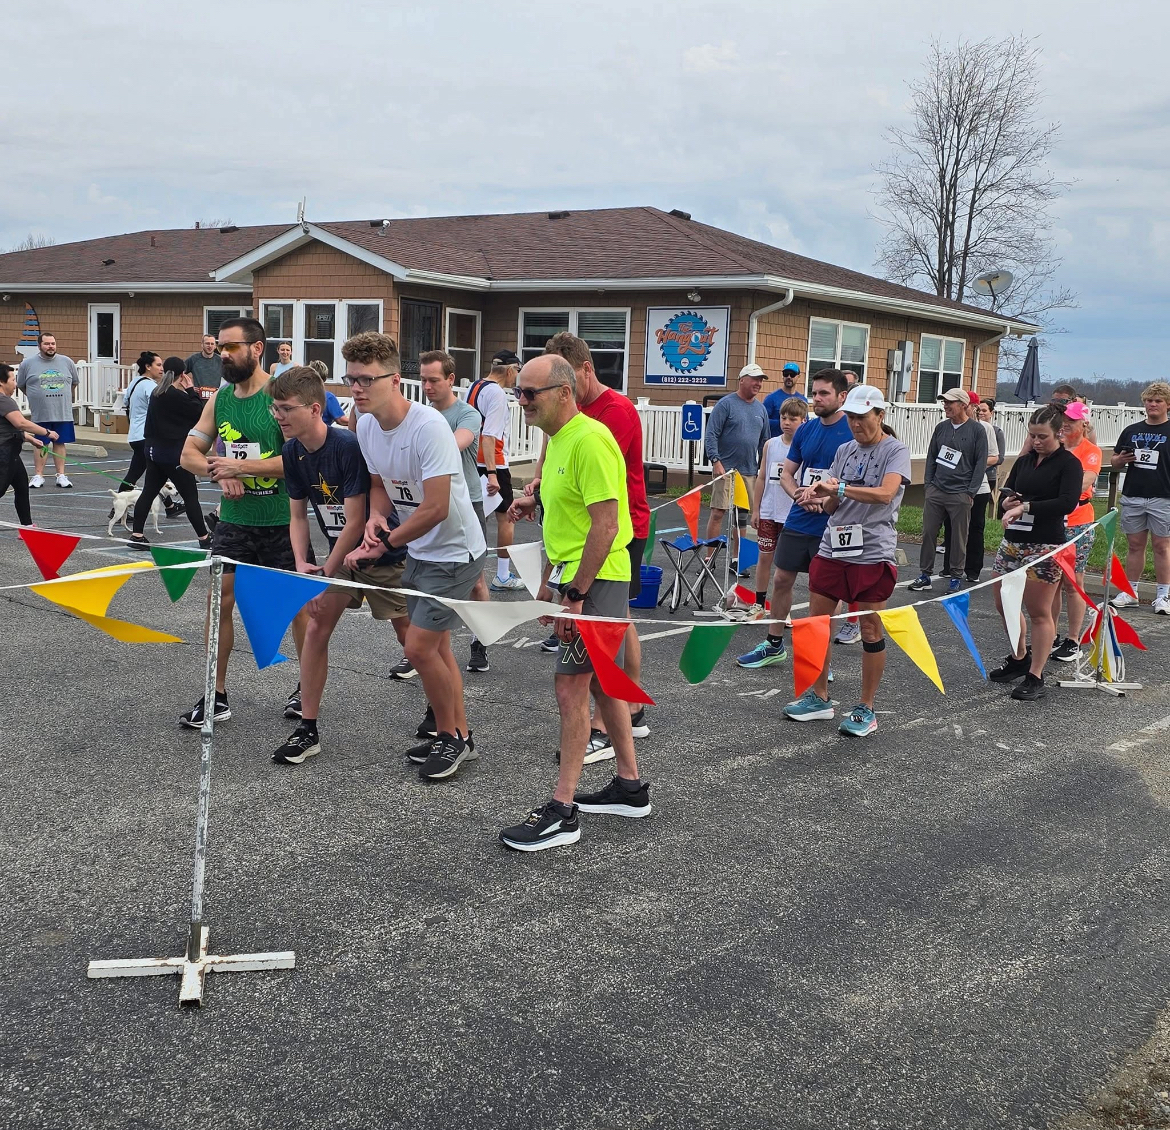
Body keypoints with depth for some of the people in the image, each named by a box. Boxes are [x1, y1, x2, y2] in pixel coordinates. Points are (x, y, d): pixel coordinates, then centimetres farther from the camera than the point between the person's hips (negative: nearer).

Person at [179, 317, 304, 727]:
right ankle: (217, 696, 13)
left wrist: (241, 466, -21)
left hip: (282, 523, -5)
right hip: (234, 520, 5)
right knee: (218, 601, 2)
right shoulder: (220, 399, 7)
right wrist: (220, 473, -13)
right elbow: (189, 454, 8)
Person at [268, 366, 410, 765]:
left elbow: (356, 522, -25)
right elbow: (298, 515, 4)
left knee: (411, 638, 0)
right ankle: (308, 730, 8)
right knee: (315, 629, -1)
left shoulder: (348, 446, -27)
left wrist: (325, 575, -20)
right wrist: (302, 564, -12)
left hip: (381, 553, -7)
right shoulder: (292, 452, -4)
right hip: (340, 552, 7)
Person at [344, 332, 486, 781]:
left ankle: (451, 735, 13)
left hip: (454, 552, -8)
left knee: (419, 648, -8)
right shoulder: (366, 426, -2)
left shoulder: (428, 427, -27)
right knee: (436, 646, 15)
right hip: (419, 552, 8)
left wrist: (382, 546, -20)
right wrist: (376, 516, -11)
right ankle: (457, 735, 30)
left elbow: (435, 509, -28)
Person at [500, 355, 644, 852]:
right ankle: (630, 786, 27)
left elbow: (606, 523, -23)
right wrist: (549, 582, 21)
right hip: (574, 576, 11)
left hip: (596, 578, -11)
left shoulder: (589, 439, -18)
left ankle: (562, 810, -3)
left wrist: (576, 594, -23)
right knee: (599, 679, 16)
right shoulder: (557, 438, 14)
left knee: (571, 685, -9)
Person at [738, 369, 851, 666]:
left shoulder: (854, 431, -10)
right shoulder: (806, 429, 7)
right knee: (782, 580, 11)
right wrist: (800, 496, -8)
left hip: (830, 526, -5)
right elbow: (786, 473, 12)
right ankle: (773, 645, 26)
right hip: (797, 522, 6)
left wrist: (825, 500, -21)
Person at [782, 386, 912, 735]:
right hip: (832, 548, 6)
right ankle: (819, 697, 25)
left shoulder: (895, 451, -5)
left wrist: (839, 488, -26)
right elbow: (834, 506, 13)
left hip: (872, 554, -6)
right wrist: (823, 496, -9)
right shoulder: (844, 450, 11)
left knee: (870, 630, 2)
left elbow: (885, 493, -23)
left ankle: (866, 709, 14)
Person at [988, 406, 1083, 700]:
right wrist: (1007, 503, -9)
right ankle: (1020, 658, 33)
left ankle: (1035, 678, 5)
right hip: (1012, 541, 6)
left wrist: (1026, 506, -24)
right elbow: (1005, 497, 15)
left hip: (1045, 546, -6)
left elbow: (1067, 502, -19)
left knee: (1039, 612, -2)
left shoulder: (1069, 464, -5)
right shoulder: (1024, 461, 12)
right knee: (1004, 603, 12)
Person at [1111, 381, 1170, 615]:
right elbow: (1114, 461, 17)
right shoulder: (1131, 431, 12)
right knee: (1135, 545, 10)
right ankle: (1129, 592, 17)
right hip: (1132, 497, 4)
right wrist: (1120, 460, -5)